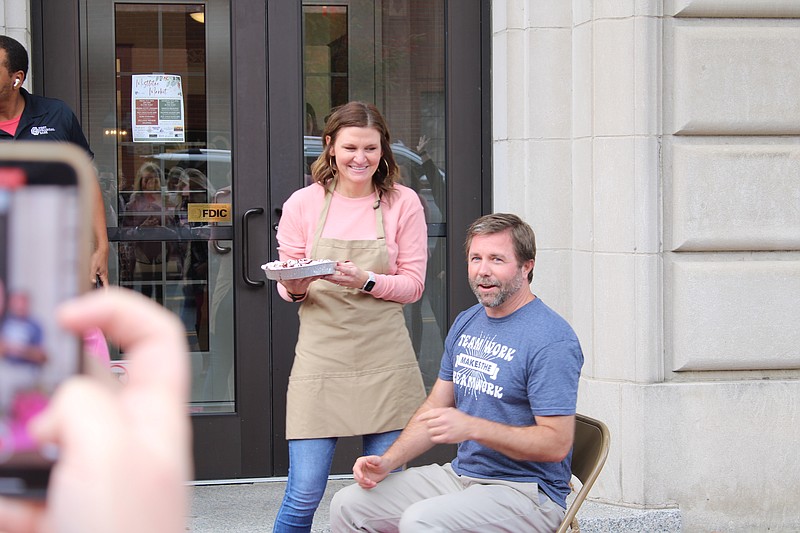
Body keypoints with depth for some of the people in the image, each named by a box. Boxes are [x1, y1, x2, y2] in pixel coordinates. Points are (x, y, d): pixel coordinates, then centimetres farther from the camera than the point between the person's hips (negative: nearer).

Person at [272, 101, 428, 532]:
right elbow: (287, 285, 10)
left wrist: (365, 281, -16)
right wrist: (295, 288, -14)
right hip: (321, 355, -1)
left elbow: (413, 284, 2)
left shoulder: (402, 203, 3)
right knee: (304, 492, -5)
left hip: (384, 360, 1)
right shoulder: (304, 203, 3)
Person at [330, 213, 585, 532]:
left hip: (525, 491, -8)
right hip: (460, 473, 8)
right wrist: (388, 461, 2)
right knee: (348, 505, 0)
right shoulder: (467, 323, 11)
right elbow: (436, 408, 17)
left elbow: (557, 444, -21)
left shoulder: (552, 340, -17)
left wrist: (472, 427, -28)